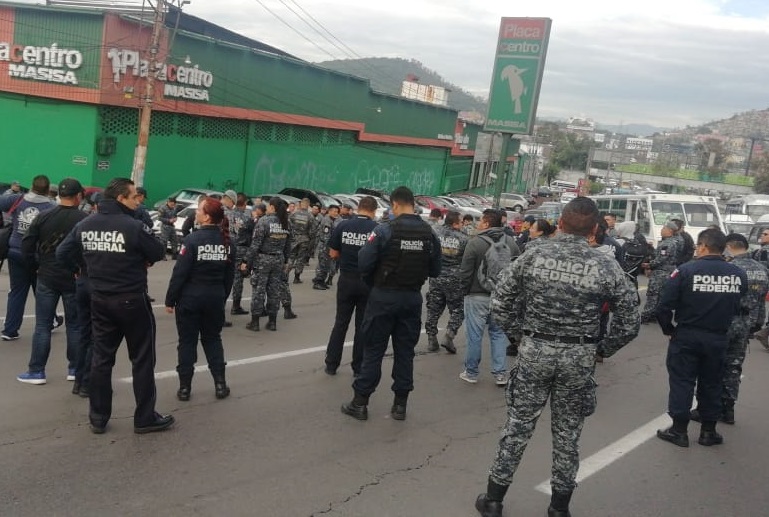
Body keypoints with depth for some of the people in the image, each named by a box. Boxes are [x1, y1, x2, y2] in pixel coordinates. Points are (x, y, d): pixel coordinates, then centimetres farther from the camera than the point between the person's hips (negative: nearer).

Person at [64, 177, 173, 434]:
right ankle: (145, 418, 12)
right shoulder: (134, 226, -19)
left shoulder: (83, 226, 0)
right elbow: (159, 253, -8)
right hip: (132, 300, -5)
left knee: (101, 357, 13)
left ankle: (98, 418, 20)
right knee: (142, 359, 6)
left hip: (99, 300, 6)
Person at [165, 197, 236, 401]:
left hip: (190, 297, -4)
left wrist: (170, 300, -7)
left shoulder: (193, 240, -16)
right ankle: (220, 384, 13)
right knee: (213, 339, 17)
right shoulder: (228, 242, 1)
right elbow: (230, 275, 7)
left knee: (187, 341, 7)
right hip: (215, 298, 4)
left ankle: (185, 387, 11)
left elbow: (180, 273, -15)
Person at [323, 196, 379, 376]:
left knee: (341, 323, 12)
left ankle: (331, 364, 15)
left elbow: (333, 254, 0)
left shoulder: (342, 226, -4)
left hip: (346, 280, 2)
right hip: (368, 281, -1)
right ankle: (358, 368, 15)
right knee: (362, 325, 8)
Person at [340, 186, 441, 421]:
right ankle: (400, 404, 17)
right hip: (412, 298, 4)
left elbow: (364, 264, -14)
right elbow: (435, 271, 5)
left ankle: (360, 403, 11)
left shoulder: (385, 230, -14)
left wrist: (373, 280, 5)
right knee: (405, 351, 11)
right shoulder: (430, 234, -1)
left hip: (384, 296, -3)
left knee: (373, 350, 5)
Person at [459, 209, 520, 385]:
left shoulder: (475, 243, -13)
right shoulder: (511, 243, 3)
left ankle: (471, 372, 14)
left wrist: (465, 290, 4)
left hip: (477, 297, -4)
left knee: (474, 335, 4)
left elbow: (465, 271, -11)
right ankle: (500, 373, 12)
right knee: (499, 333, 12)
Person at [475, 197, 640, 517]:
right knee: (567, 433, 14)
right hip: (579, 357, 0)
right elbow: (630, 321, -4)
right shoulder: (606, 266, -7)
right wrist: (603, 349, 8)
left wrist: (517, 333, 9)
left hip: (534, 350, 0)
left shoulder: (533, 256, -5)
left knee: (518, 426, 11)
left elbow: (499, 302, -2)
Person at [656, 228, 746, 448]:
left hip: (686, 337, -3)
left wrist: (668, 329, 0)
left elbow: (665, 306, -15)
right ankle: (708, 431, 23)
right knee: (711, 384, 15)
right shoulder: (739, 275, -3)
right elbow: (741, 308, 4)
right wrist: (722, 324, 14)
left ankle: (679, 430, 12)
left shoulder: (686, 271, -15)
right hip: (719, 338, 3)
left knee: (682, 382, 7)